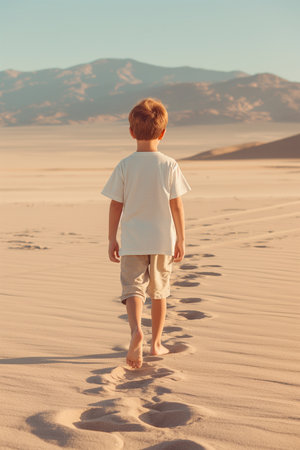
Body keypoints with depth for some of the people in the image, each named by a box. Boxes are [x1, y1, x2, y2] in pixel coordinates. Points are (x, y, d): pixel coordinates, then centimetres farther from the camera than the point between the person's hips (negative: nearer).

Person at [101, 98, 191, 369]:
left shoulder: (124, 166, -6)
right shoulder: (169, 166, -7)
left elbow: (116, 206, -4)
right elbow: (176, 206, -6)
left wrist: (112, 239, 6)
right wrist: (181, 240, 3)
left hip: (132, 241, -1)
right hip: (162, 240, 1)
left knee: (133, 288, -2)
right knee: (159, 291, 16)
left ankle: (136, 330, -30)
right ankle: (157, 342, 26)